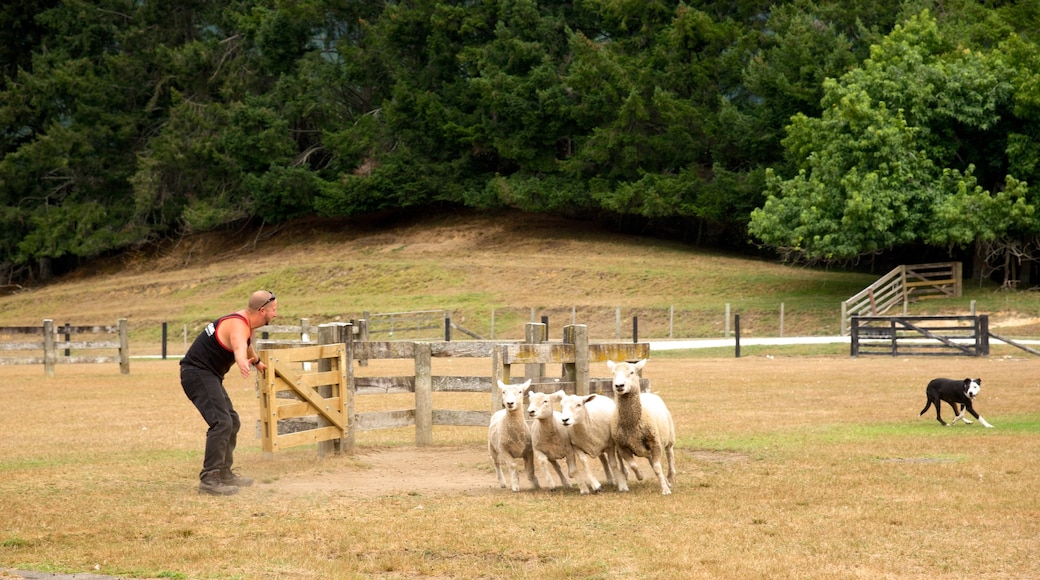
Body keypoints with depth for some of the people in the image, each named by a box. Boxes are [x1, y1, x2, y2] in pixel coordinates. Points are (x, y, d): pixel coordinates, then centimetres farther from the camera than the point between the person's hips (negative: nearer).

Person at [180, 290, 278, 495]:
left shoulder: (246, 323, 11)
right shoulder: (238, 325, -22)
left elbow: (247, 345, 36)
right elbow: (239, 348, -47)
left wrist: (257, 362, 55)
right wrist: (243, 363, -68)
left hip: (208, 375, 11)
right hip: (198, 373, -11)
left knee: (232, 422, 17)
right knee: (222, 423, -21)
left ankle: (224, 474, 25)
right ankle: (209, 480, -24)